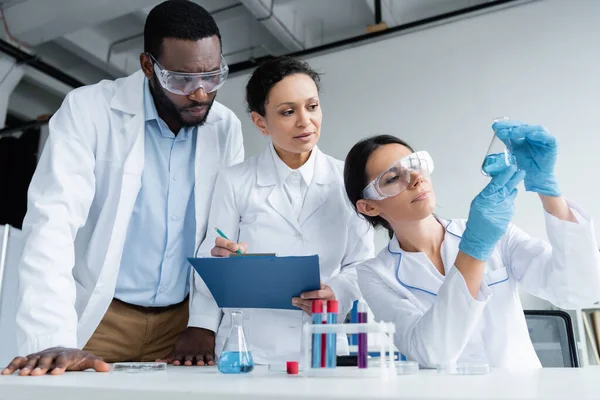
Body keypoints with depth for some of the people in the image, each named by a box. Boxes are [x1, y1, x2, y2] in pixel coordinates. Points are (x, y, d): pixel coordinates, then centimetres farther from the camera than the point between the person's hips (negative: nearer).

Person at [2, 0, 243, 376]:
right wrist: (52, 340, -28)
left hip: (181, 318, 3)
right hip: (97, 317, -2)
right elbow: (53, 222, -19)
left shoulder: (226, 127, -2)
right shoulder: (88, 109, -12)